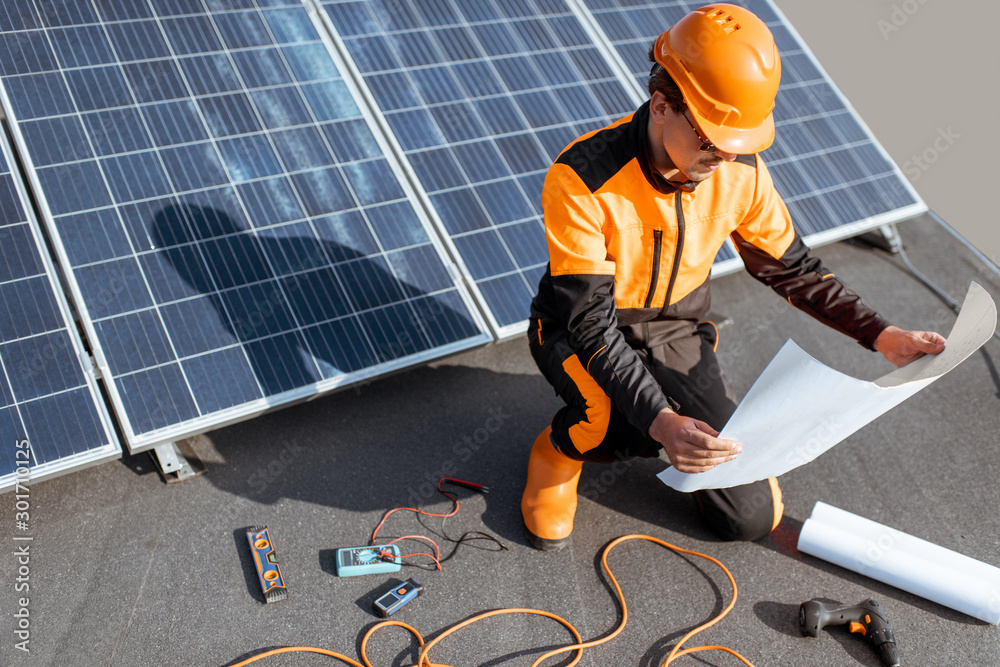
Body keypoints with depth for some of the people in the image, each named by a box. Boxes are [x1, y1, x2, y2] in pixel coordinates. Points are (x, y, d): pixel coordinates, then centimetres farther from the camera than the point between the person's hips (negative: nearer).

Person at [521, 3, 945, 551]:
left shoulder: (740, 172, -15)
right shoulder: (582, 180, -31)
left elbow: (791, 267, 1)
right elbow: (591, 325, -32)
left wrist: (879, 335, -9)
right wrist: (660, 422, -44)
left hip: (675, 329, 4)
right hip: (578, 334, -3)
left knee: (751, 517, -3)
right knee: (632, 430, -39)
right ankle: (558, 449, -3)